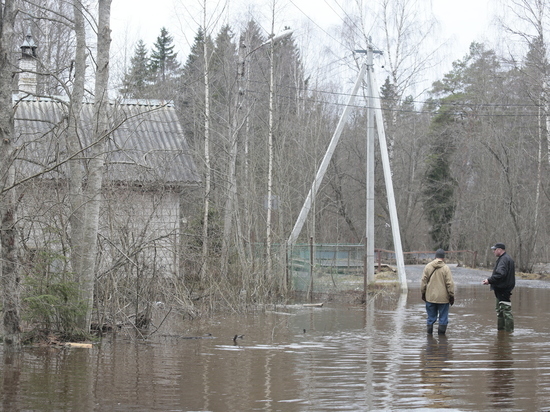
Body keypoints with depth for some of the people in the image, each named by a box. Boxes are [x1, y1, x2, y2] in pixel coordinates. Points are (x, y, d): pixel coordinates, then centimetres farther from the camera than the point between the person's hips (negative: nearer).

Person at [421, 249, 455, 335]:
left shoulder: (428, 267, 0)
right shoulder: (445, 268, -9)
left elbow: (423, 282, 5)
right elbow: (450, 284, -8)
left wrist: (423, 293, 16)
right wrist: (452, 296, 0)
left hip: (430, 297, 3)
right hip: (443, 298, -3)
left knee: (431, 318, 13)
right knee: (443, 318, 7)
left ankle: (429, 333, 15)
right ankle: (441, 334, 8)